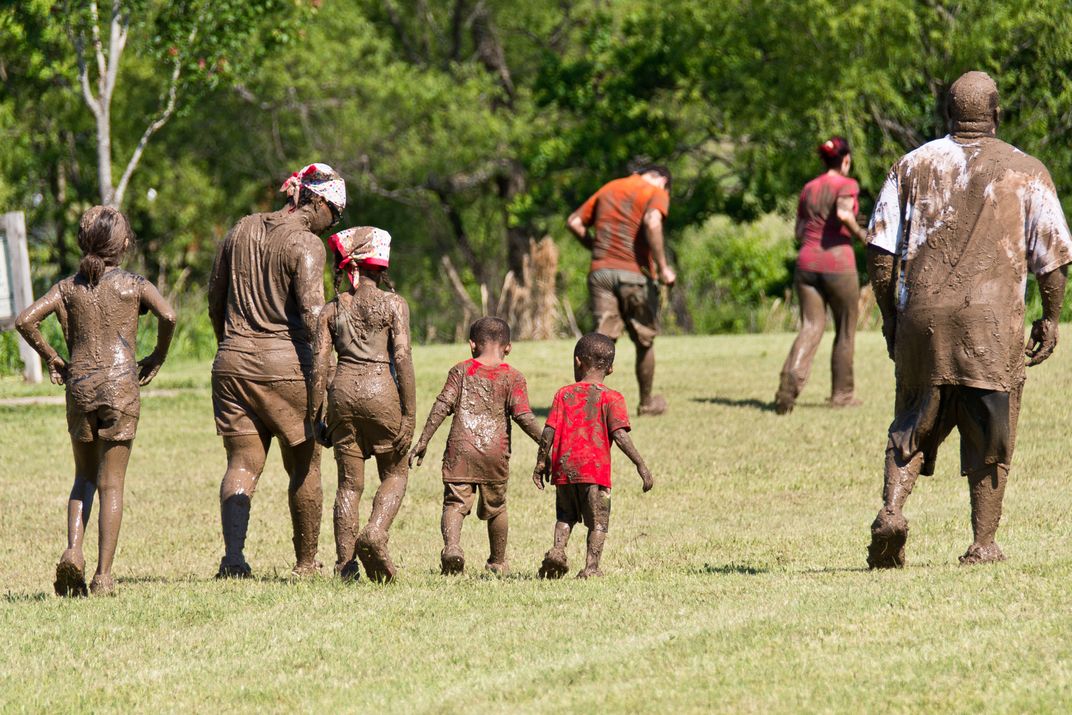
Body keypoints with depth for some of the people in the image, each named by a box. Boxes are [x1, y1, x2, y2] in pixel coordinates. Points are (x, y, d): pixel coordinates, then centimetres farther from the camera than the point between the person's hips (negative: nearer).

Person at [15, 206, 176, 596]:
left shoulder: (68, 287, 8)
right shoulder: (134, 285, 2)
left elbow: (25, 320, -3)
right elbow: (168, 316, -15)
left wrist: (51, 358, 9)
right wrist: (157, 358, 0)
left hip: (79, 385, 2)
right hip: (121, 384, -2)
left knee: (84, 478, 17)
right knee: (111, 484, 2)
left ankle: (73, 550, -6)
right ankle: (103, 575, -2)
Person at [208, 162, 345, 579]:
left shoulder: (241, 231, 11)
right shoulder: (306, 244, -10)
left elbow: (214, 300, 18)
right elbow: (312, 313, -19)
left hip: (233, 361, 5)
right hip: (286, 363, -5)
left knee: (242, 463, 4)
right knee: (304, 465, 10)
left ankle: (233, 553, -17)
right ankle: (306, 563, 19)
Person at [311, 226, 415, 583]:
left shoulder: (332, 309, 9)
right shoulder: (393, 304, 0)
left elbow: (319, 363, 3)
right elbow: (402, 357, -8)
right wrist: (410, 415, -7)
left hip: (343, 392, 3)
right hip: (381, 391, -3)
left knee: (349, 483, 10)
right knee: (395, 473, 14)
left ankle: (345, 562, 5)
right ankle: (375, 532, -11)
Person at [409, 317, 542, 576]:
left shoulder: (461, 371, 8)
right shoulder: (513, 377, 5)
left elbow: (443, 406, 0)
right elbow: (523, 415, -4)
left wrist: (423, 441, 2)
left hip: (460, 449, -1)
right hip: (495, 452, 1)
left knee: (455, 503, -4)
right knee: (495, 508, 17)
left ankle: (451, 545, -32)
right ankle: (498, 562, 30)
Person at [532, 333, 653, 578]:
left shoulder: (564, 394, 6)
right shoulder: (611, 398, -2)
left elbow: (548, 431, 1)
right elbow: (620, 435, -12)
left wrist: (541, 461, 12)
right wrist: (641, 465, -9)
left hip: (564, 466, 3)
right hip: (596, 469, -3)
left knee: (566, 515, 20)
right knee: (598, 521, 6)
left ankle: (558, 549, -2)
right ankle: (591, 567, -5)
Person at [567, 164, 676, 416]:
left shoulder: (608, 189, 19)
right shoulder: (657, 193, 2)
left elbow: (574, 222, 15)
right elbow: (652, 223, -19)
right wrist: (662, 267, -16)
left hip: (600, 271, 4)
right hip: (635, 273, -4)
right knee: (644, 341, 14)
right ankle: (646, 402, 28)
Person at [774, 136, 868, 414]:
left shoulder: (808, 188, 13)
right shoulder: (847, 185, -3)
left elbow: (799, 233, 13)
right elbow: (843, 213, -22)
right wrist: (860, 234, -6)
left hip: (807, 263, 4)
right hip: (838, 263, -4)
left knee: (810, 327, -2)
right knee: (845, 330, 12)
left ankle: (792, 376, -29)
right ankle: (841, 393, 18)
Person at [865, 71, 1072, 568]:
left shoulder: (914, 165, 10)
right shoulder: (1026, 172, 5)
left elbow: (880, 250, 6)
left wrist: (890, 316, 14)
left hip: (922, 312, 2)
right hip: (993, 319, -2)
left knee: (912, 426, 10)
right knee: (990, 433, 7)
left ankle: (892, 509, -12)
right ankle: (983, 543, 6)